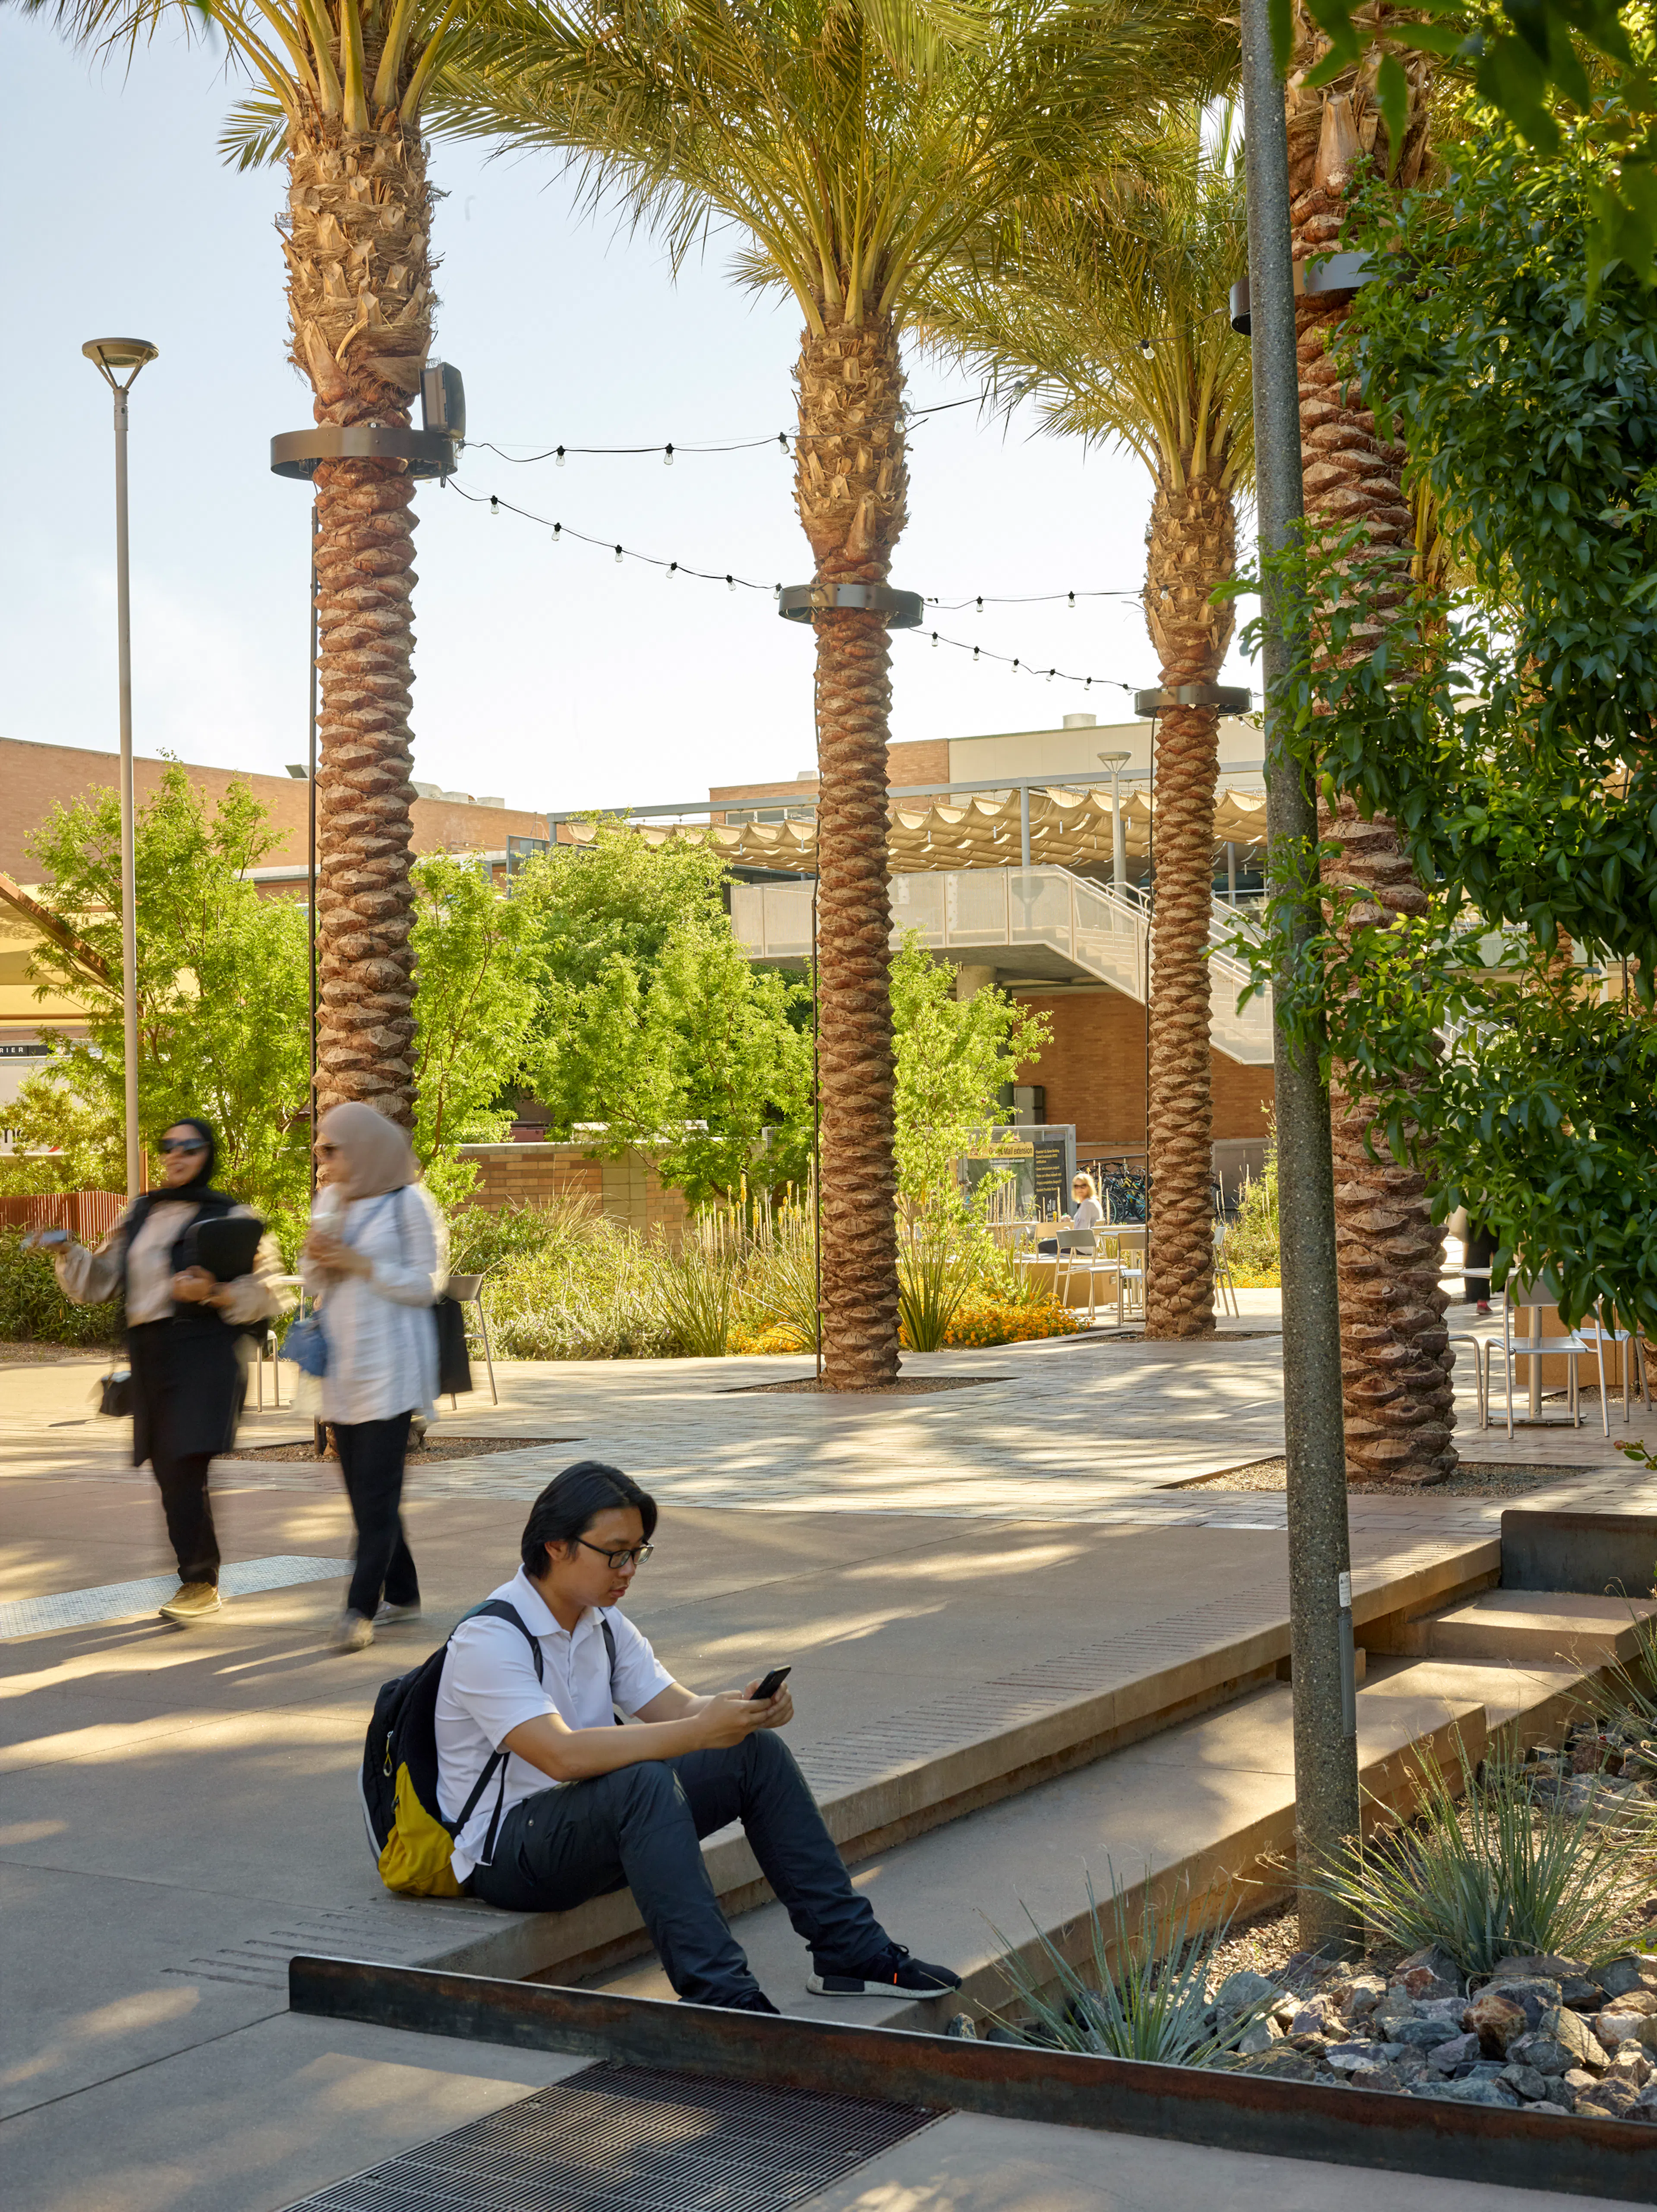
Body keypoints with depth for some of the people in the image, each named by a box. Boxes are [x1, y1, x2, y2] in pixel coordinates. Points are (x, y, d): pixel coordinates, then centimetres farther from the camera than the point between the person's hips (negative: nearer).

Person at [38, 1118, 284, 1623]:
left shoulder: (230, 1217, 0)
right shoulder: (139, 1215, 16)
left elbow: (263, 1295, -4)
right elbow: (99, 1281, 18)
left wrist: (212, 1293, -19)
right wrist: (67, 1252, 1)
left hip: (203, 1352, -6)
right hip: (150, 1354, 6)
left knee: (183, 1465, -15)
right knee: (171, 1473, 7)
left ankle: (198, 1582, -6)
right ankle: (201, 1581, 17)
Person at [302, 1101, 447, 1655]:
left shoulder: (407, 1203, -7)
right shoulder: (329, 1199, 11)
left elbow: (427, 1284, -9)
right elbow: (313, 1283, 15)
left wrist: (359, 1264, -16)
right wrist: (317, 1257, -7)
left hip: (389, 1365, -7)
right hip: (342, 1362, 7)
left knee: (377, 1489, -9)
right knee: (365, 1487, 10)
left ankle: (362, 1607, -9)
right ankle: (401, 1593, 21)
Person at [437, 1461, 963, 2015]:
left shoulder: (603, 1621, 8)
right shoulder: (489, 1640, -20)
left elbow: (678, 1707, 4)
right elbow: (561, 1755, -33)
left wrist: (746, 1711, -19)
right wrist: (698, 1732, -38)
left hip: (600, 1825, 9)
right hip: (503, 1854, -8)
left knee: (756, 1751, -6)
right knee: (643, 1780, -37)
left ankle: (850, 1950, -3)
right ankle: (720, 1994, -41)